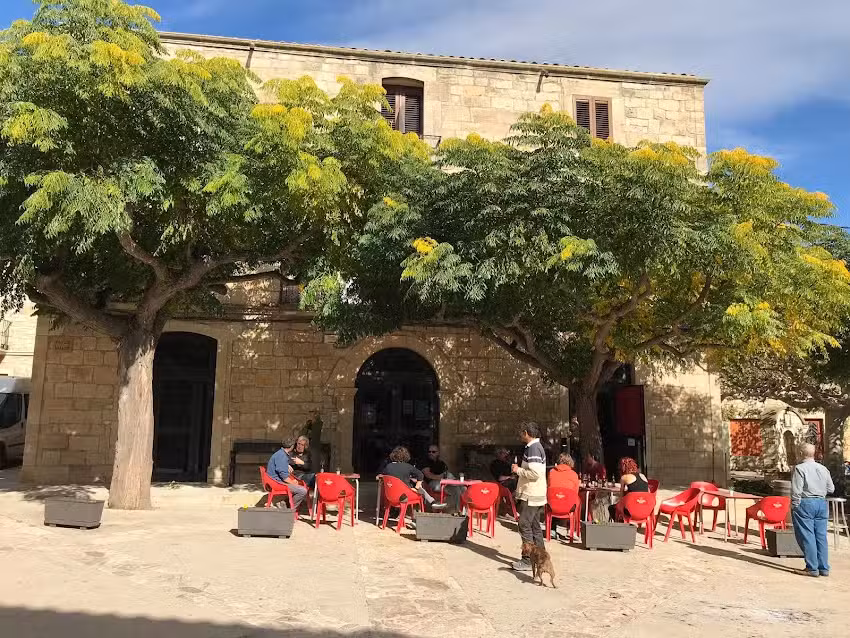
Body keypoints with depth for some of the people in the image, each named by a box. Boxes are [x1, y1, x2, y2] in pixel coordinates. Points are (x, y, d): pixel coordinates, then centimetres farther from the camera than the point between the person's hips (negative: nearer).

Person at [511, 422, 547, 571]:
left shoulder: (533, 448, -17)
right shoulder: (537, 446, 16)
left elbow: (535, 473, -25)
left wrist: (518, 470, -13)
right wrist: (519, 470, 15)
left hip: (530, 496, -10)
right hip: (536, 495, 10)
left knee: (525, 526, -7)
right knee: (535, 527, 13)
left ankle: (528, 560, -5)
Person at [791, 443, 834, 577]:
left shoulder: (800, 468, -11)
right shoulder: (823, 469, 8)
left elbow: (796, 491, -15)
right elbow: (831, 489, 12)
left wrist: (794, 506, -7)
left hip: (805, 503, -6)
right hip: (822, 503, 6)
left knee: (807, 537, -1)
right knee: (821, 536, 10)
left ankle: (812, 568, 1)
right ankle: (824, 568, 14)